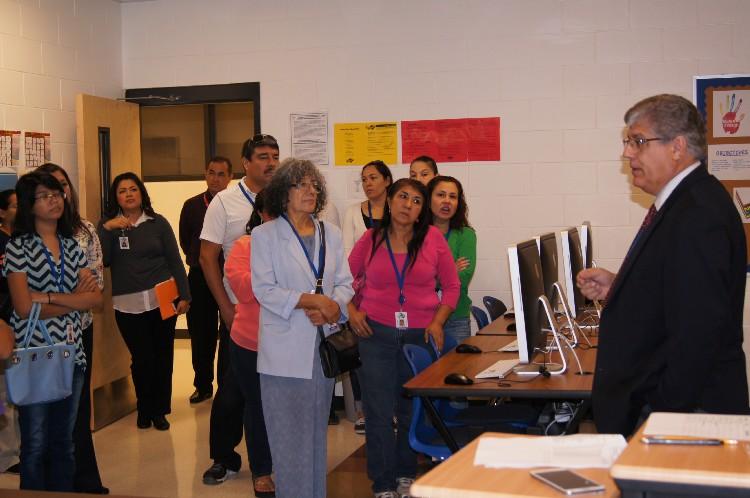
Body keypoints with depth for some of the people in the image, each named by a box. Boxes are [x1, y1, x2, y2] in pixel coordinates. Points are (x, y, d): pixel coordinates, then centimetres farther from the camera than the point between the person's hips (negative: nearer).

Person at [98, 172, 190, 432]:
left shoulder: (158, 223, 5)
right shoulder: (107, 225, 7)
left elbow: (174, 260, 5)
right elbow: (101, 261, -4)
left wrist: (184, 294, 1)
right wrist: (108, 230, -14)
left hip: (161, 300, 0)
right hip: (127, 304, 0)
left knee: (163, 356, 3)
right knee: (141, 358, -2)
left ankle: (160, 410, 17)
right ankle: (145, 410, 17)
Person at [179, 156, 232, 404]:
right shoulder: (192, 205, 5)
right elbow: (184, 240, 15)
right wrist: (198, 261, 13)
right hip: (199, 278, 3)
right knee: (200, 335, 7)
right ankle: (203, 385, 19)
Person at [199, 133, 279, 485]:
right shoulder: (225, 202, -3)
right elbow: (207, 257, -2)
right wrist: (226, 307, -5)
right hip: (239, 311, -2)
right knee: (232, 389, 5)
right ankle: (224, 459, 21)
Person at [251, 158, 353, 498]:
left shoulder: (331, 235, 12)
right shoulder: (265, 235, -1)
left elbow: (345, 283, 8)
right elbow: (264, 290, -10)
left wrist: (333, 307, -13)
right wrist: (314, 300, -17)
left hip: (324, 346, 4)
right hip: (285, 349, -4)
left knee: (317, 431, 11)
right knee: (290, 435, -2)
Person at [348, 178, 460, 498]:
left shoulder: (433, 238, -3)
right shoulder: (370, 240, -1)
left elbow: (451, 286, 3)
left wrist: (438, 322, -7)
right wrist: (351, 311, -2)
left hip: (421, 334, 0)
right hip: (376, 332, 0)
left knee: (414, 410, 14)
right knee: (379, 412, 2)